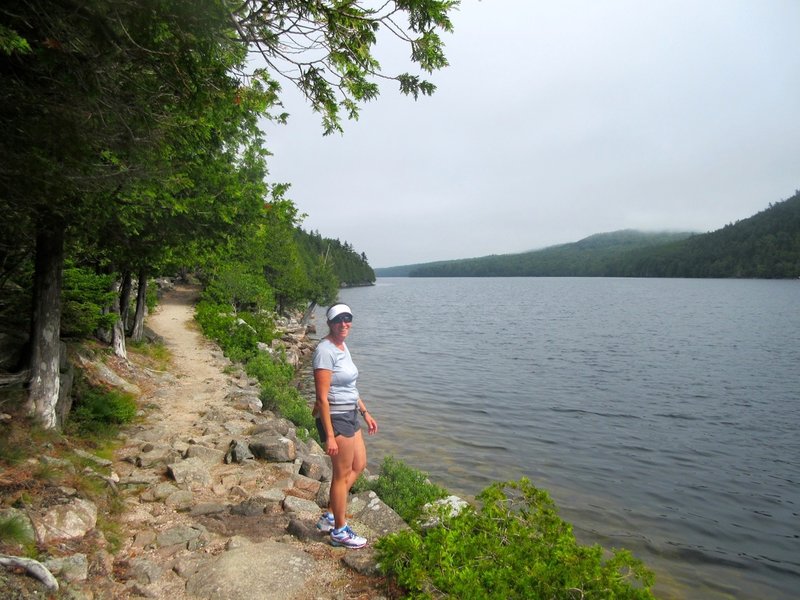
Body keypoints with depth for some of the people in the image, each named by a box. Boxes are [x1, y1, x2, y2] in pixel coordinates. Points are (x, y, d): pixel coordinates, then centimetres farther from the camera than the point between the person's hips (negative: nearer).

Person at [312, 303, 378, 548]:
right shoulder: (325, 351, -20)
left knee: (359, 465, 20)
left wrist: (365, 413, 19)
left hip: (350, 416, 10)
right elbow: (322, 397, -23)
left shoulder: (343, 347, 9)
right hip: (335, 418, -10)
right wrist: (329, 436, -23)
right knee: (342, 473, 4)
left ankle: (330, 517, 32)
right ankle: (339, 531, 23)